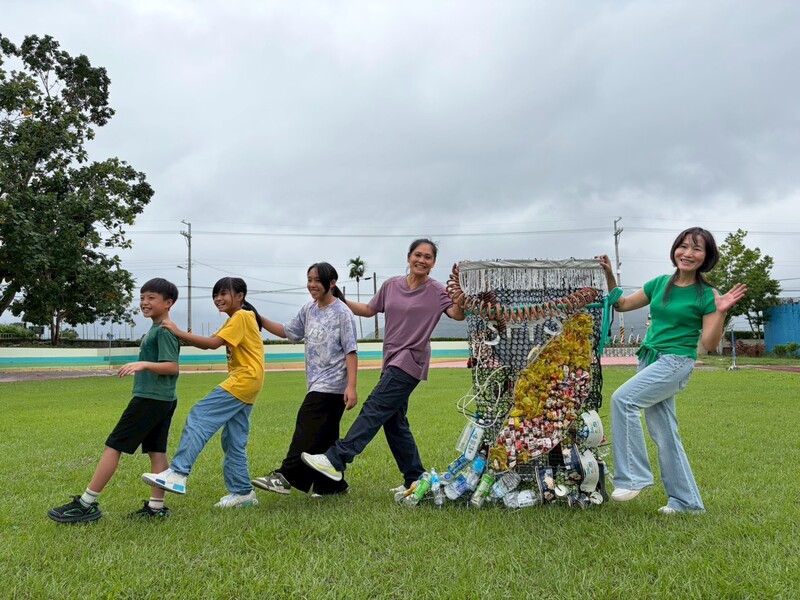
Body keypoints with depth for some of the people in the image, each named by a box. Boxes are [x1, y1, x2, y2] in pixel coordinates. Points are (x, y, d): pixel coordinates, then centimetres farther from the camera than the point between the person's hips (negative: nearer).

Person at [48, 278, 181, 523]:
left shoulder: (164, 330, -14)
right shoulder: (156, 329, 16)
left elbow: (172, 367, -22)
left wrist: (144, 364, -33)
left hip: (150, 399, -10)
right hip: (163, 400, 10)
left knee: (113, 446, -4)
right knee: (156, 451, 8)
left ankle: (86, 504, 3)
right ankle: (157, 506, 9)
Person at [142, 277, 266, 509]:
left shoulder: (241, 317, -9)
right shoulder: (238, 318, 21)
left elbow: (213, 343, -19)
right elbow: (215, 343, 12)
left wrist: (179, 333, -18)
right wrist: (185, 337, -2)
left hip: (244, 380, -10)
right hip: (244, 382, 10)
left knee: (199, 417, -16)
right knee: (234, 441, 11)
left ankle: (178, 473, -20)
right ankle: (242, 492, 17)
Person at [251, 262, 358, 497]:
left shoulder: (342, 312, -9)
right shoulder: (309, 310, 12)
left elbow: (351, 351, -12)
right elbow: (287, 331, 20)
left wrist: (351, 387, -18)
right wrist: (259, 319, 8)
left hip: (332, 384, -8)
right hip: (317, 384, 8)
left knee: (308, 427, -13)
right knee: (326, 435, 11)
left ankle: (286, 476, -11)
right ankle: (332, 485, 20)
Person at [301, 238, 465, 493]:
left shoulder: (436, 291, -4)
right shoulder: (391, 285, 9)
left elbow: (457, 314, -17)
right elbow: (369, 310, 19)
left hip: (411, 361, -7)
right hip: (392, 361, 7)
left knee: (374, 409, -14)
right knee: (394, 422, 11)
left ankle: (336, 459, -14)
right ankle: (415, 479, 21)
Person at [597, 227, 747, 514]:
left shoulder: (706, 295, -6)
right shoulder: (660, 283, 9)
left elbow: (709, 344, -10)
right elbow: (622, 305, 16)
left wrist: (721, 312, -22)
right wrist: (609, 276, 5)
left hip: (676, 362, -7)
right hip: (649, 359, 7)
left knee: (622, 399, -24)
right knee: (662, 431, 9)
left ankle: (633, 476, -14)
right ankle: (686, 501, 21)